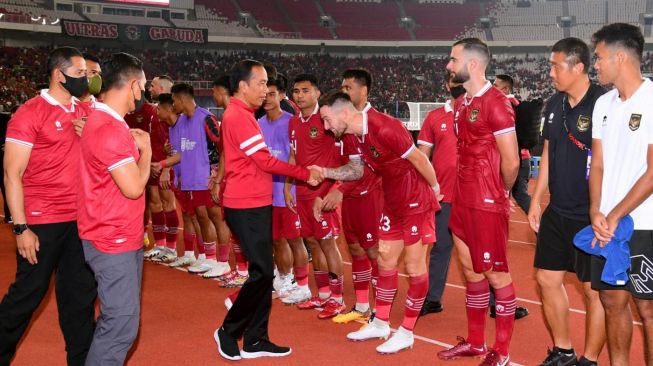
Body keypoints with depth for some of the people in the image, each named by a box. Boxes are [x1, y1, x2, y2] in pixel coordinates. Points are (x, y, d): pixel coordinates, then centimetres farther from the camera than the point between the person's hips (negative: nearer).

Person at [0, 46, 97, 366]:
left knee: (80, 294, 10)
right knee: (27, 294, 6)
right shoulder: (30, 112, -9)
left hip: (79, 221, 6)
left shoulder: (83, 112, 9)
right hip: (41, 222, -6)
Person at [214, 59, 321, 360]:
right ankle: (229, 331, 9)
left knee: (263, 272, 10)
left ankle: (255, 340, 17)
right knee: (262, 272, -7)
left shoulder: (241, 114, 16)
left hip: (255, 203, 10)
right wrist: (306, 174, -7)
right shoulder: (239, 116, -15)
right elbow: (265, 160, -16)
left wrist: (300, 175, 7)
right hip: (247, 206, -10)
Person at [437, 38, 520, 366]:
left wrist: (500, 195, -1)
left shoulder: (496, 103, -15)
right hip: (462, 202, 8)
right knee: (471, 271, 16)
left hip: (487, 205, -8)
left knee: (496, 275, 3)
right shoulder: (461, 104, 11)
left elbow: (510, 163, -15)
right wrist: (462, 193, 10)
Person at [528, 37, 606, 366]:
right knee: (547, 278, 13)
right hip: (557, 212, 8)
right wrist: (536, 200, 15)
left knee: (594, 289, 4)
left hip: (591, 216, -8)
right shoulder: (554, 105, 8)